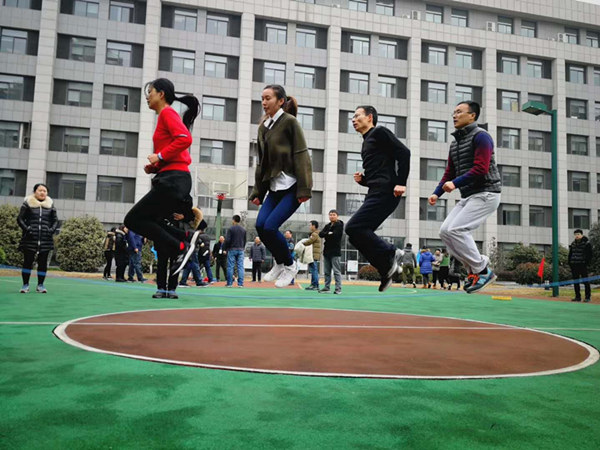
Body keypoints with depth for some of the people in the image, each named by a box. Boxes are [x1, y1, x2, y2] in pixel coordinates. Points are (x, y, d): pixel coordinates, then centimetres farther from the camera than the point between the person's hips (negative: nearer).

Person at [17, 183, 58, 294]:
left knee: (43, 262, 4)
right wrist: (26, 228, -12)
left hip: (45, 239, 2)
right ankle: (25, 285, 10)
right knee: (27, 261, 0)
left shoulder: (50, 205, 12)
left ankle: (40, 285, 14)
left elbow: (55, 220, 14)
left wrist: (52, 229, -4)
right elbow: (20, 218, 3)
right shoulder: (27, 204, 5)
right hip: (30, 239, -2)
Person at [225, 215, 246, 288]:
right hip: (241, 250, 4)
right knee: (240, 267, 2)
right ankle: (240, 283, -1)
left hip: (232, 249, -4)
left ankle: (229, 283, 1)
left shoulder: (231, 229, -6)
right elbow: (245, 241, 11)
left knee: (230, 267, 1)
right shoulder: (243, 229, 9)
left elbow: (227, 240, -10)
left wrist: (226, 248, 2)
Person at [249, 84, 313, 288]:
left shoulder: (290, 122, -7)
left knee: (270, 226, -15)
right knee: (260, 225, -7)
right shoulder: (263, 127, 12)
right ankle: (280, 263, 17)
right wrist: (257, 191, 14)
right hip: (274, 186, 6)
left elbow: (301, 156, -12)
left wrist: (304, 189, -18)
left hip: (291, 186, -6)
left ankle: (289, 265, 9)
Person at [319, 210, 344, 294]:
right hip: (327, 251, 7)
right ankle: (326, 287, 15)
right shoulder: (327, 226, 17)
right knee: (326, 271, 9)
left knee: (337, 271, -7)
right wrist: (328, 233, -12)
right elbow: (320, 234, 4)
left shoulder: (339, 225, -2)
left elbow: (335, 235, -16)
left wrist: (326, 235, -3)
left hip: (335, 251, -7)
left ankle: (338, 289, -6)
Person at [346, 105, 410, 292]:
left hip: (385, 192, -9)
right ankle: (388, 269, 5)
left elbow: (403, 152, -10)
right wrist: (362, 179, 10)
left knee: (353, 228, -17)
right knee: (358, 235, 2)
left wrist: (401, 183, -18)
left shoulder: (379, 133, 2)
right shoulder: (366, 143, 27)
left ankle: (389, 253, -6)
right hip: (376, 193, 9)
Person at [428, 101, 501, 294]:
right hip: (467, 196, 9)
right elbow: (449, 173, 18)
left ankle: (482, 270, -6)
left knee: (456, 230, -20)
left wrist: (455, 183, -27)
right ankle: (474, 269, 8)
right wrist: (437, 193, 4)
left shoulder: (480, 136, -8)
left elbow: (481, 168, -20)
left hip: (486, 193, -9)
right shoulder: (455, 143, 18)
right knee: (445, 231, -2)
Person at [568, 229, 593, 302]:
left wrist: (587, 263, -12)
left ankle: (588, 297, 5)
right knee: (575, 282, 8)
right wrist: (570, 263, 11)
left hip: (582, 265, -6)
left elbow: (589, 255, -5)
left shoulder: (586, 243, -3)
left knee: (585, 281, -1)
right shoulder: (573, 243, 14)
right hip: (574, 265, 6)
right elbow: (570, 254, 20)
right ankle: (577, 297, 15)